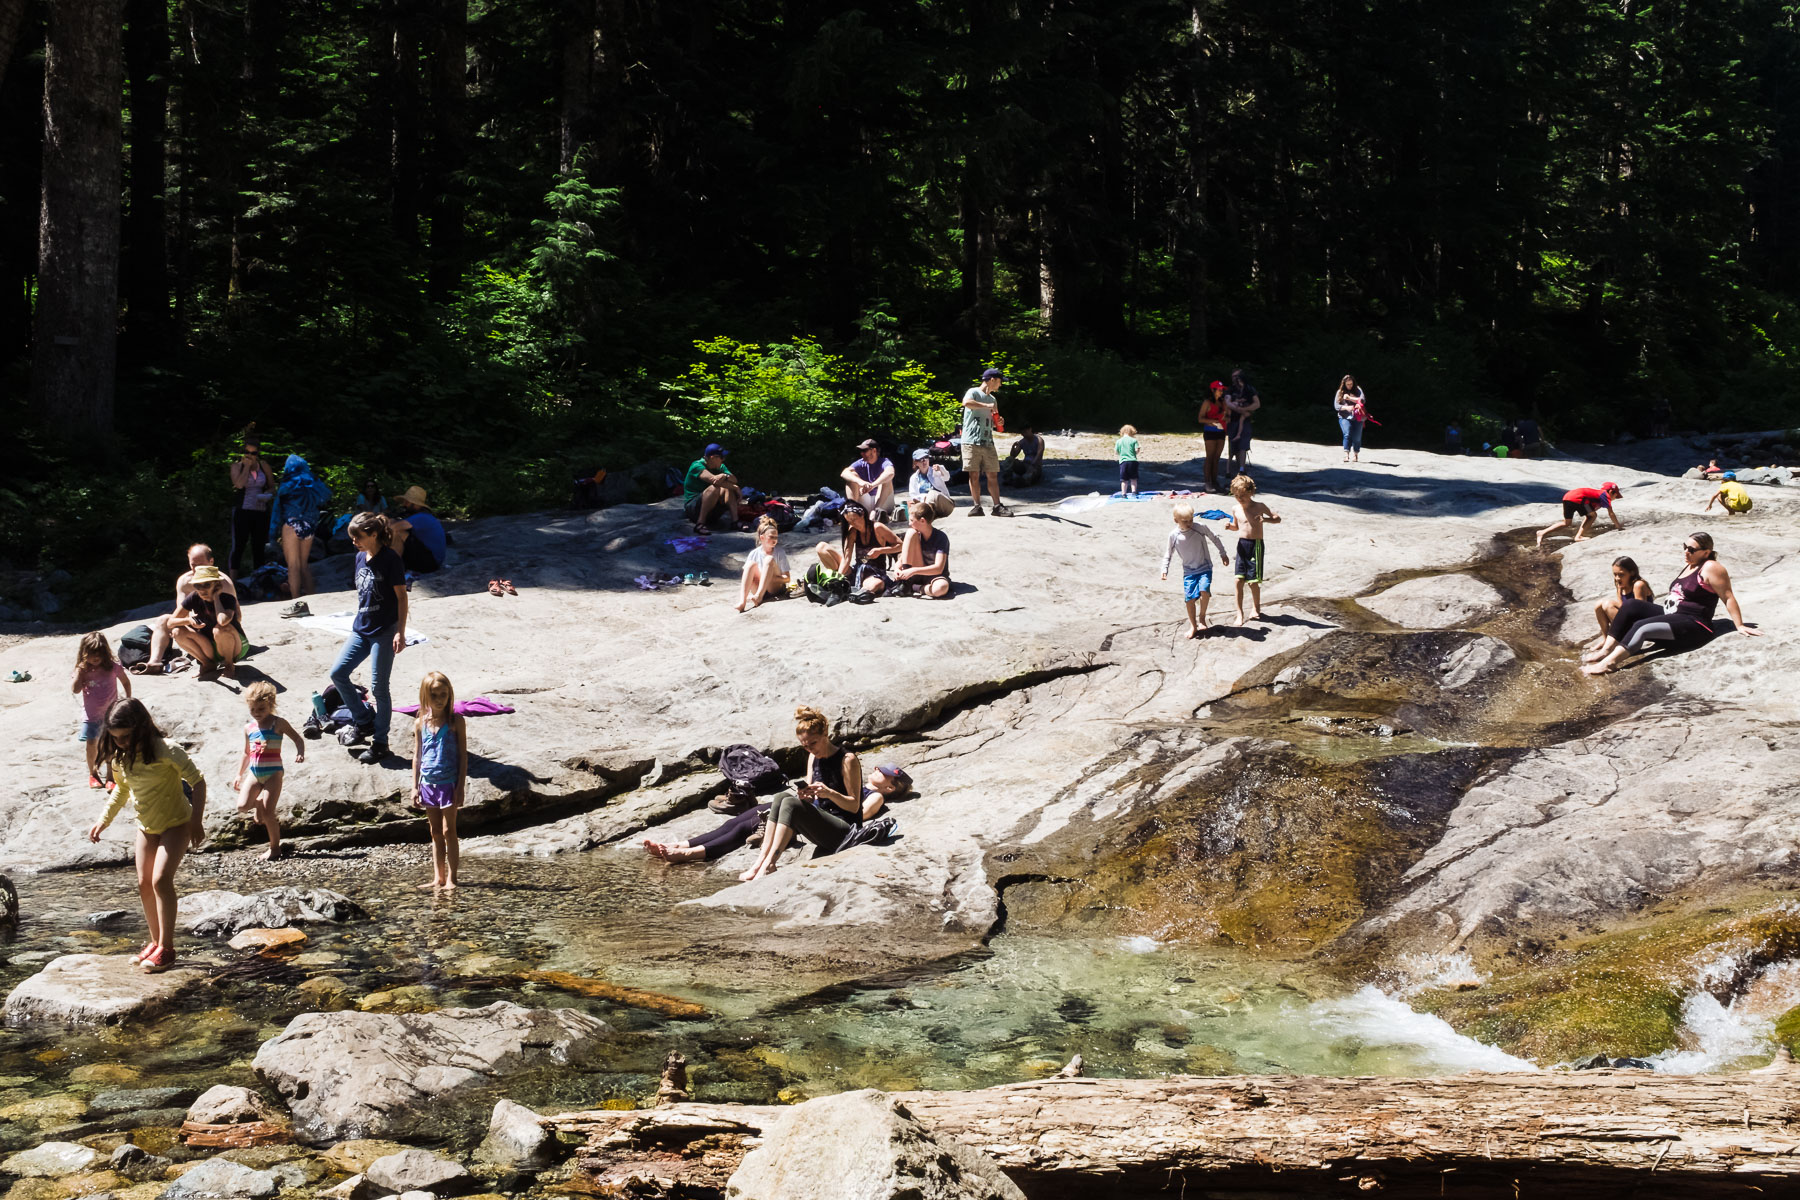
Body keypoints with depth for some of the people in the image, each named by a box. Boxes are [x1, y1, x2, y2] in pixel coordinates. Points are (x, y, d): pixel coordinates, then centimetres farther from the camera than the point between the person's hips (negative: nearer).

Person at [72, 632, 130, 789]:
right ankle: (92, 773, 25)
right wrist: (80, 671, -20)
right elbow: (75, 689, -19)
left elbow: (125, 682, 6)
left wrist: (128, 699, 3)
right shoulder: (83, 670, -7)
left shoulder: (113, 667, -9)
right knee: (91, 744, 5)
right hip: (91, 713, 1)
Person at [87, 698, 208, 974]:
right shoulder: (119, 757, -5)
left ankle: (166, 948, -14)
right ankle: (156, 942, 24)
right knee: (144, 884, 8)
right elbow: (122, 789, 14)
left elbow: (197, 781, -20)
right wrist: (104, 820, 8)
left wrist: (197, 820, -23)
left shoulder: (165, 751, -25)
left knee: (161, 879, -20)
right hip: (146, 827, 7)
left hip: (176, 823, -7)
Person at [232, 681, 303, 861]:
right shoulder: (248, 727, 10)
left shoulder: (278, 724, -5)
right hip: (254, 772, 5)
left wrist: (299, 753, -22)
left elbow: (298, 739, -2)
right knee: (242, 805, -12)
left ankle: (275, 846, 9)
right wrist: (239, 775, 20)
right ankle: (260, 805, 21)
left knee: (267, 813, -7)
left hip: (273, 773, -5)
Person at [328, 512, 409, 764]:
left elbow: (401, 597, -12)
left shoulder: (389, 559, -13)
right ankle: (364, 722, 18)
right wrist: (356, 625, 19)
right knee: (337, 672, 1)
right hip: (361, 630, 8)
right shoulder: (360, 558, 9)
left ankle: (379, 743, 9)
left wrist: (400, 632, -16)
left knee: (378, 687, -2)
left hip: (384, 632, -8)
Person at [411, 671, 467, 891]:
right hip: (428, 783, 4)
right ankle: (438, 878, 16)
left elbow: (463, 756, -5)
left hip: (449, 783, -4)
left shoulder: (456, 721, -6)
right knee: (435, 833, 11)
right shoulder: (421, 723, 4)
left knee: (448, 831, -2)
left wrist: (460, 787, -9)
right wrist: (415, 786, 6)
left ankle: (451, 879, 2)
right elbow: (417, 756, 10)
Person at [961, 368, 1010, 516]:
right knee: (974, 474, -3)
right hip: (971, 441, -6)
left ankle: (997, 506, 3)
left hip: (988, 443, 6)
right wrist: (987, 406, -19)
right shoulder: (974, 392, -1)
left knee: (993, 475, 2)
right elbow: (966, 403, -25)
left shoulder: (992, 399, 21)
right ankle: (977, 506, 0)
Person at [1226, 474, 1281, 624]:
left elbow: (1278, 519, -3)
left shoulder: (1259, 506, -9)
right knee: (1239, 580, -1)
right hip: (1241, 544, 4)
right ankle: (1239, 613, 7)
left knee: (1253, 581, 1)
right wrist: (1230, 526, -3)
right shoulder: (1236, 508, 4)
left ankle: (1256, 610, 23)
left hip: (1256, 545, -4)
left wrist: (1265, 519, -23)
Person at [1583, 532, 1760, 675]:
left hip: (1694, 626, -10)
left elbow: (1728, 597, -12)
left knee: (1641, 627, -30)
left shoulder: (1710, 568, -10)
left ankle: (1609, 663, -40)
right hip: (1670, 617, 10)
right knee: (1631, 606, -8)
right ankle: (1607, 649, -18)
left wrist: (1740, 626, -14)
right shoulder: (1689, 566, 19)